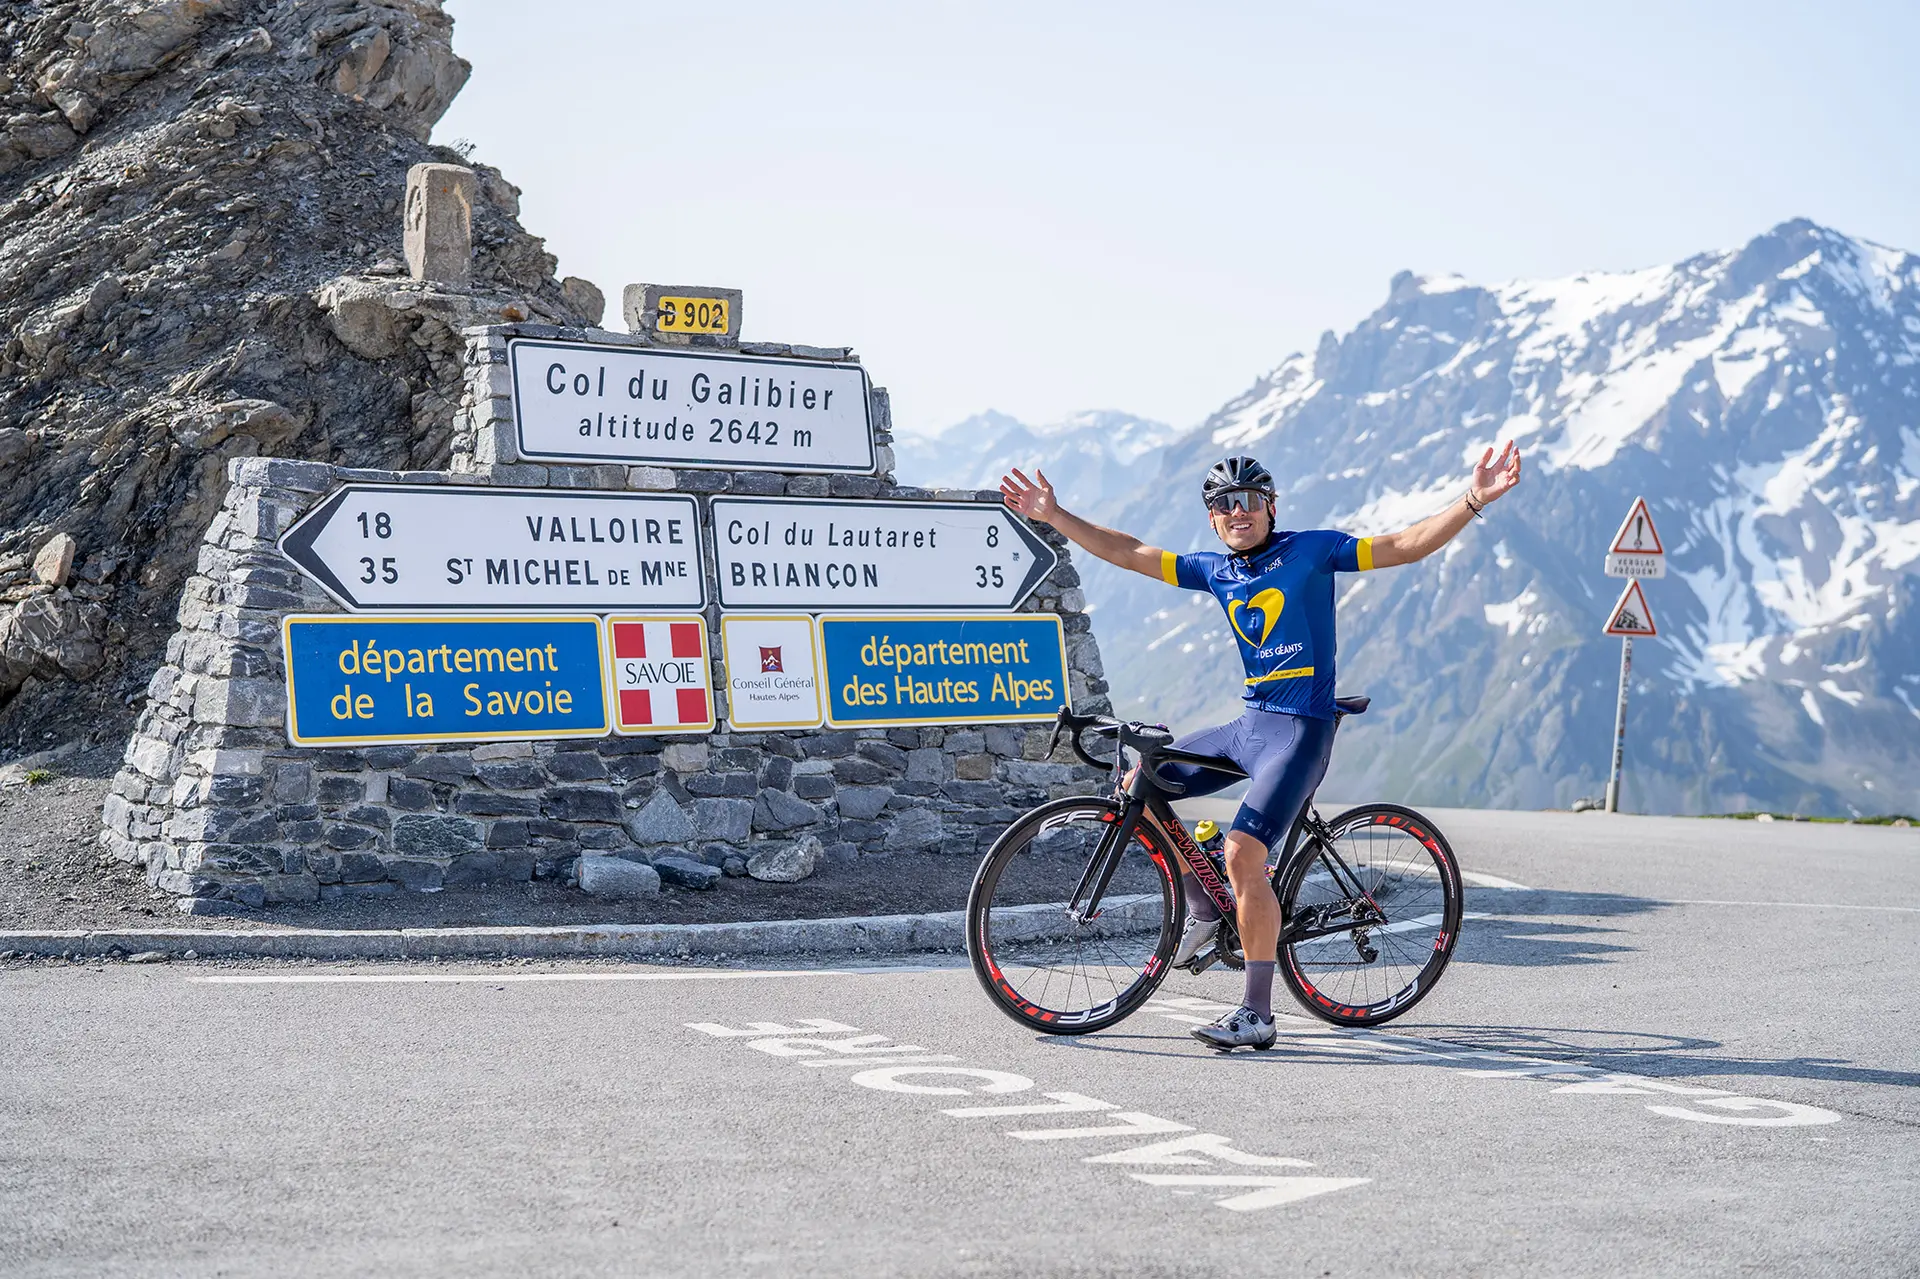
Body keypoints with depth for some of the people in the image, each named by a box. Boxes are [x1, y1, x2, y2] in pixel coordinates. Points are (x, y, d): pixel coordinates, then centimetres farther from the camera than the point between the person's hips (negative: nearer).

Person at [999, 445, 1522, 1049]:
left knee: (1243, 855, -20)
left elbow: (1407, 545, -10)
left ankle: (1257, 1015, -14)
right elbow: (1129, 553, 14)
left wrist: (1474, 500, -21)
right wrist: (1054, 516, 11)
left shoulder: (1311, 549, -5)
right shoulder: (1214, 570, 10)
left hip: (1300, 730, -7)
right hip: (1248, 722, 7)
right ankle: (1203, 908, 21)